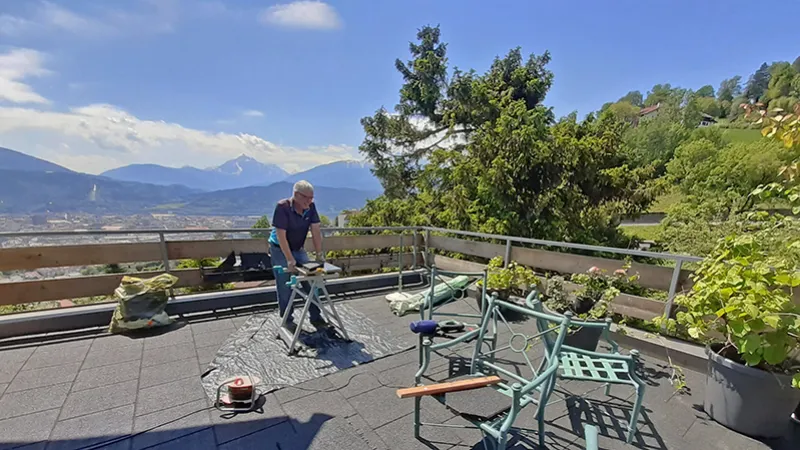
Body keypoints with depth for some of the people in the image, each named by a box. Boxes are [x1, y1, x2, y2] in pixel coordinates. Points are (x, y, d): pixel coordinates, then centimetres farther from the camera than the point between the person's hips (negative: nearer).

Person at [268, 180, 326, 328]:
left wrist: (319, 253, -14)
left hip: (299, 249, 5)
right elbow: (281, 236, -28)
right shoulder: (282, 207, -26)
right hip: (280, 250, -5)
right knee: (285, 286, -3)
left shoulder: (311, 206, -12)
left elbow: (315, 231, -10)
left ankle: (315, 316, 12)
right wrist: (289, 259, -31)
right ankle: (287, 320, 14)